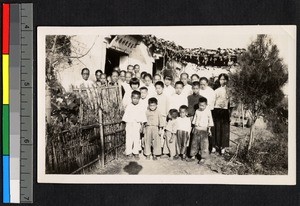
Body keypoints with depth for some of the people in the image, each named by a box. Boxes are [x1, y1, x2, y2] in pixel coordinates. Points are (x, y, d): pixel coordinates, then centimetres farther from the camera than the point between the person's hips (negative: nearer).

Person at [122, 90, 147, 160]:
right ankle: (129, 153, 9)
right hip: (129, 124, 0)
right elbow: (125, 117, 2)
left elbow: (142, 117, 4)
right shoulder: (128, 107, -1)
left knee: (136, 139, 3)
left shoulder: (140, 107, 0)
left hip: (137, 125, 1)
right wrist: (126, 125, 0)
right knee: (128, 139, 0)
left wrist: (142, 126, 0)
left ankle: (136, 153, 13)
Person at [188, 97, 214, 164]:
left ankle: (202, 158, 3)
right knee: (194, 143, 9)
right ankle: (193, 156, 18)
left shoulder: (208, 111, -5)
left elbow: (210, 120, -2)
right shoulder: (197, 111, 8)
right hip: (196, 129, 5)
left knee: (203, 144, -3)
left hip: (204, 130, -5)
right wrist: (194, 128, 14)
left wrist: (209, 129, -4)